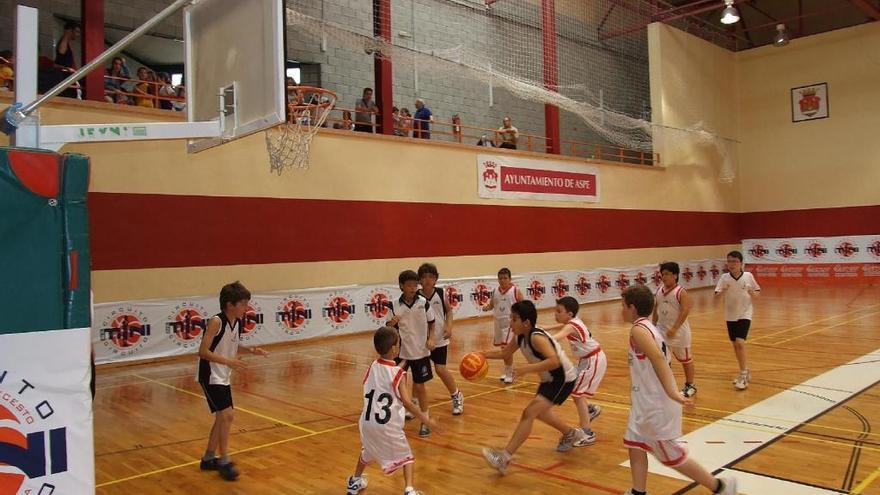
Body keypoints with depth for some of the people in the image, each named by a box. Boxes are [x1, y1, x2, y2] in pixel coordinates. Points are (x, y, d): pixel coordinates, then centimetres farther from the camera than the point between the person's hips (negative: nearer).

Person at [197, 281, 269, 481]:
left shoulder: (238, 322, 0)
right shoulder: (216, 321, -23)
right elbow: (203, 351, -24)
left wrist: (250, 350, 0)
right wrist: (229, 361, -33)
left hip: (224, 378, 9)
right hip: (211, 377, -9)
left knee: (223, 418, 15)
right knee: (226, 415, -14)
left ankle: (208, 459, 30)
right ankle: (224, 461, -1)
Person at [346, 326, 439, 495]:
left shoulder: (372, 367, 1)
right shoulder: (398, 373, -13)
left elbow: (368, 393, 10)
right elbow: (406, 402, -16)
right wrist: (426, 420, -10)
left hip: (367, 422, 5)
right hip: (389, 426, -5)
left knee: (367, 451, 32)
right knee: (405, 455, 13)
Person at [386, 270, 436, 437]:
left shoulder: (423, 302, -7)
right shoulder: (394, 305, -8)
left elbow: (431, 323, 6)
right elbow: (388, 329, -1)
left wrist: (431, 339, -8)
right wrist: (391, 323, -23)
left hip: (420, 351, -1)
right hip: (401, 351, 1)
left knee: (419, 385, 5)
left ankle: (425, 420, 19)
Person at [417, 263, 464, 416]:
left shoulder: (440, 293, -6)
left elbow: (449, 311, 7)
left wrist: (449, 326, -7)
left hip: (440, 339, -1)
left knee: (440, 369, -6)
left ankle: (457, 397, 18)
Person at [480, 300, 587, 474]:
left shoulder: (536, 337, -29)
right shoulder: (521, 337, -4)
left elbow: (554, 361, -42)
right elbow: (505, 353, 13)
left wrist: (527, 369, -44)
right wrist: (485, 355, -3)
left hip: (563, 379, -10)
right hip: (549, 379, 10)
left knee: (529, 413, -19)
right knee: (538, 411, 28)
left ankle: (504, 458, -20)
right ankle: (572, 434, 50)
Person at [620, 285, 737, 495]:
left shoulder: (638, 329, -20)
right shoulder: (648, 327, 9)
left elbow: (657, 357, -34)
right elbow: (659, 358, 18)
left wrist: (671, 391, -41)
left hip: (656, 405, -9)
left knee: (672, 456, 4)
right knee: (634, 444, 14)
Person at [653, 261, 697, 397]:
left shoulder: (681, 292, -16)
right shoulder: (659, 291, 3)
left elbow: (685, 311, -23)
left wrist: (674, 329, -29)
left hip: (678, 331, -5)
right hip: (662, 330, 6)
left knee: (685, 358, 12)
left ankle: (690, 385, 29)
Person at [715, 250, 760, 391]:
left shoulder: (748, 276, -9)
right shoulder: (724, 278, -6)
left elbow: (758, 292, 3)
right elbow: (716, 295, -11)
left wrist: (753, 294, -19)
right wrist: (721, 292, -32)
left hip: (744, 314, -3)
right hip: (730, 315, 3)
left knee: (740, 342, -17)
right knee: (735, 344, 12)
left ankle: (743, 376, -6)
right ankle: (744, 372, 31)